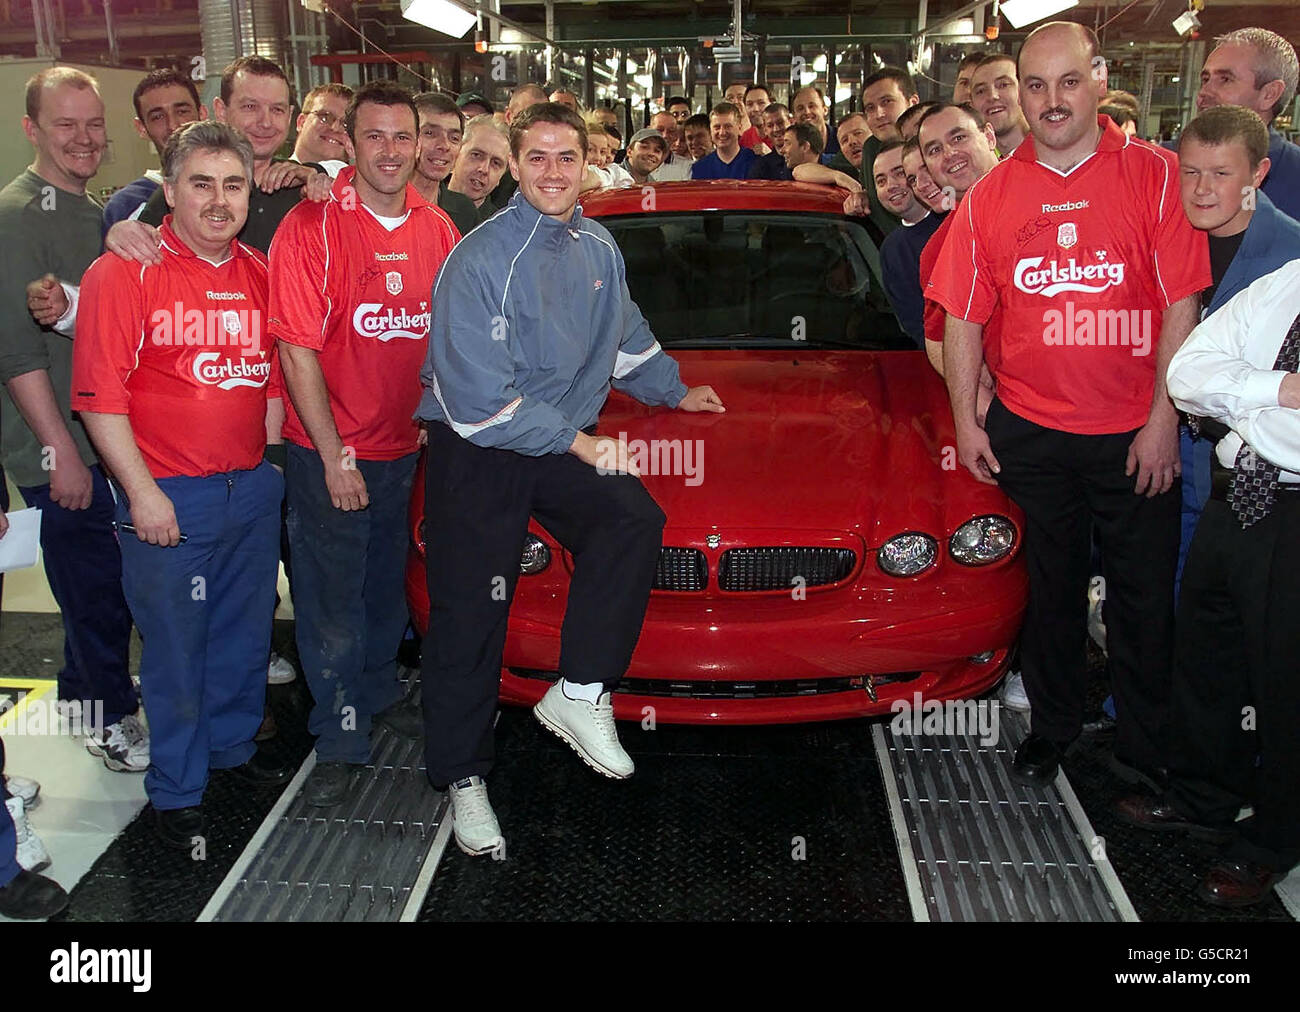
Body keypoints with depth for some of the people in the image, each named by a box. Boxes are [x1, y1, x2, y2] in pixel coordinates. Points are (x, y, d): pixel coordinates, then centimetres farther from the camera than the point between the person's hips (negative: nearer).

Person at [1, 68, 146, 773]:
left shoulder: (97, 212, 14)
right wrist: (62, 450, -18)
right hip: (60, 450, -8)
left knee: (109, 580, 16)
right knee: (95, 587, 2)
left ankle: (80, 692, 36)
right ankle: (111, 717, 20)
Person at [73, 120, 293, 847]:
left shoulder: (260, 274, 8)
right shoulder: (124, 273, -10)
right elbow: (99, 396, -13)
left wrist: (269, 459, 12)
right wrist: (142, 491, -16)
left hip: (254, 488, 6)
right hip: (169, 498, -5)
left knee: (246, 633, 18)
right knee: (175, 647, 6)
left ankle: (235, 745, 40)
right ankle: (177, 791, 23)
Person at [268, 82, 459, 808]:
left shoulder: (438, 230, 1)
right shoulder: (313, 226, -14)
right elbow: (298, 351, -15)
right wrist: (336, 456, -16)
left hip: (404, 446, 5)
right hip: (328, 450, -4)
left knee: (388, 585, 21)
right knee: (332, 599, 5)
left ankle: (381, 694, 41)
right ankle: (340, 738, 19)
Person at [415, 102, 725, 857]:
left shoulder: (598, 248, 6)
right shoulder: (481, 260, -16)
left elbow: (626, 334, 26)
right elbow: (478, 397, -22)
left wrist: (674, 391, 33)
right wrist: (577, 441, -21)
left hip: (565, 443, 5)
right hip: (476, 456, -5)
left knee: (633, 518, -23)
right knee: (470, 615, 0)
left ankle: (581, 693, -12)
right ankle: (464, 779, 16)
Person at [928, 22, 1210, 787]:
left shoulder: (1156, 176, -4)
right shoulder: (990, 197, 2)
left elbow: (1182, 306, -6)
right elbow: (964, 318, 5)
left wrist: (1162, 420, -10)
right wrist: (966, 421, 0)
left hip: (1136, 435, -1)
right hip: (1029, 431, 2)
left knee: (1145, 596, 9)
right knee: (1050, 590, 16)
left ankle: (1146, 747, 27)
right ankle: (1053, 727, 34)